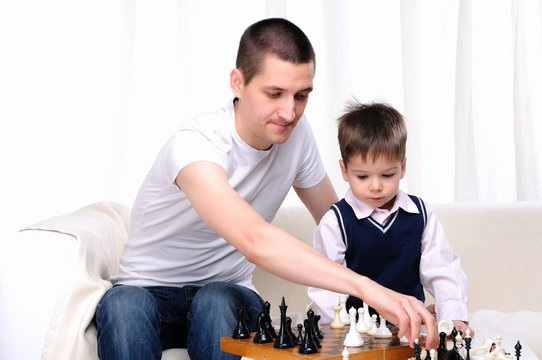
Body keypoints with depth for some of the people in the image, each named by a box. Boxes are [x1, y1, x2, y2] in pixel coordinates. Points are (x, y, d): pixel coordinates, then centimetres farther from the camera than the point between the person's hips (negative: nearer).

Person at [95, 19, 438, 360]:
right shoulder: (194, 146, -28)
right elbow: (255, 241, -45)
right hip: (150, 290, -4)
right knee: (123, 306, -38)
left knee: (216, 301, -33)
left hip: (228, 294, 4)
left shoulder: (296, 134, -5)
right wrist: (366, 287, -52)